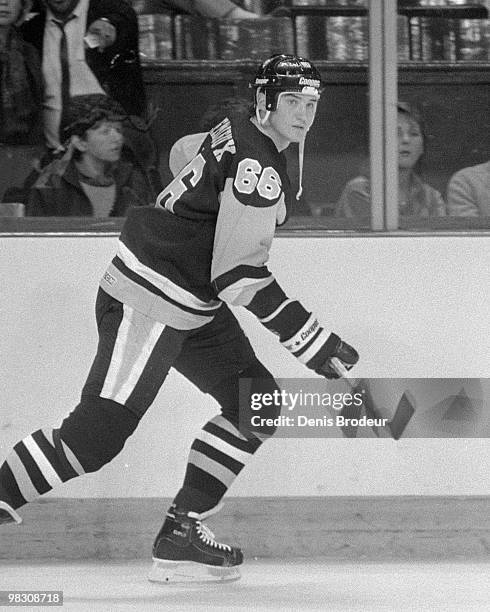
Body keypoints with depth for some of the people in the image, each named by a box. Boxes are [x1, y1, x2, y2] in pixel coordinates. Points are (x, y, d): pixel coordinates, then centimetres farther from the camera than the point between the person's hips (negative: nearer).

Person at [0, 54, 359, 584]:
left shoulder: (237, 134, 9)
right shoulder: (257, 166, -21)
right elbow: (239, 276, -23)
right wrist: (311, 341, -21)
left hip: (193, 308, 11)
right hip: (147, 302, -11)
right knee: (97, 433, -15)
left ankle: (181, 533, 6)